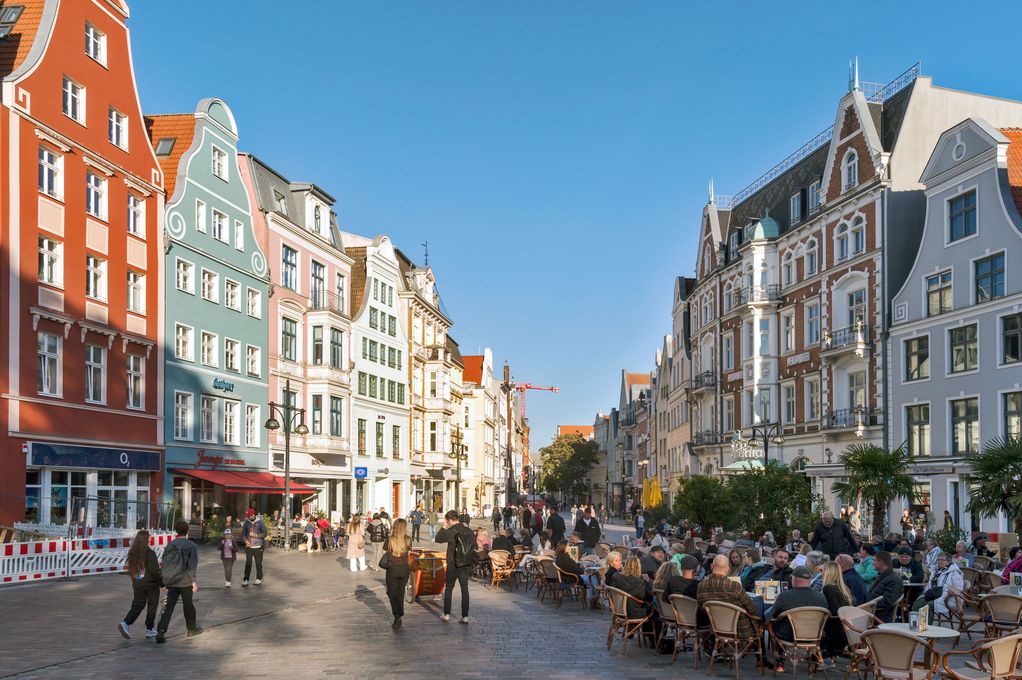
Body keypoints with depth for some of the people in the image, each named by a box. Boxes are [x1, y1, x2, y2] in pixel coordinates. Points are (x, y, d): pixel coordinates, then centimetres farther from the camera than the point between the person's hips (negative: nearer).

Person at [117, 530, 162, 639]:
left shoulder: (132, 553, 2)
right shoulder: (149, 553, -17)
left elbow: (130, 569, 12)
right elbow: (154, 571, -16)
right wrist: (161, 583, -4)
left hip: (137, 585, 5)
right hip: (151, 584, -5)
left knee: (137, 606, 12)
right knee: (152, 607, 9)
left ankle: (125, 623, -10)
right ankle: (149, 629, 14)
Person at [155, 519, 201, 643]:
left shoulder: (170, 545, 4)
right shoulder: (190, 545, -7)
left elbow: (164, 563, 8)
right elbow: (193, 565, -10)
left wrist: (163, 581, 15)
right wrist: (194, 581, -7)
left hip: (171, 582, 3)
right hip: (185, 581, -3)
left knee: (168, 606, 0)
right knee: (188, 605, 13)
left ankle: (161, 630, -14)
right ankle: (192, 628, 29)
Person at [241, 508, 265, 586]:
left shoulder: (260, 522, -3)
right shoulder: (246, 523, 4)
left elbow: (264, 534, -1)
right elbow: (243, 534, 8)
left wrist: (256, 535, -15)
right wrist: (246, 541, -10)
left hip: (258, 546, -2)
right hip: (249, 546, 2)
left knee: (258, 563, 4)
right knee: (248, 563, -3)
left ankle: (259, 579, 17)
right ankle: (246, 579, 0)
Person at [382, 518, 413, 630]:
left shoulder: (389, 539, -7)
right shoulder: (408, 540, -2)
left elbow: (385, 553, -3)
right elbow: (408, 553, 4)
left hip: (392, 568, -2)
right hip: (404, 568, 2)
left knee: (392, 594, 5)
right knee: (401, 593, 16)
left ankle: (397, 616, -13)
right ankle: (399, 617, 19)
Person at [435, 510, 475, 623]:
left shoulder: (451, 532, -14)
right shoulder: (469, 531, 0)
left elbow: (438, 539, -3)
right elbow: (473, 547, 8)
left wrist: (444, 527, 2)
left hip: (453, 566, -3)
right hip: (466, 566, 3)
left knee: (449, 588, 12)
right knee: (465, 590, 6)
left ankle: (447, 614, 16)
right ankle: (465, 616, 5)